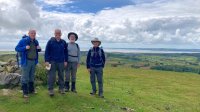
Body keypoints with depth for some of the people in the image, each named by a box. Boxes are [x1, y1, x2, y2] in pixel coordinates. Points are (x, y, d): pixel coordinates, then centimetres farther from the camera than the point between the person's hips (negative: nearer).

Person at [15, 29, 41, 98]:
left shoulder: (36, 41, 9)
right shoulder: (23, 40, -9)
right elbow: (17, 48, -8)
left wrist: (39, 49, -3)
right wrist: (25, 48, -23)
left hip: (33, 61, 6)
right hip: (26, 61, -6)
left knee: (32, 76, 16)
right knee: (25, 77, -3)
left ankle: (31, 89, 29)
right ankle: (25, 92, 7)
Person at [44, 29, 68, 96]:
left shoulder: (63, 42, 7)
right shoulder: (50, 41, -1)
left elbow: (65, 52, 12)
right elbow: (46, 52, -2)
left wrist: (66, 61, 8)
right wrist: (46, 61, -9)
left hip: (61, 62, 3)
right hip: (52, 62, -3)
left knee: (61, 76, 9)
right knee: (51, 76, -1)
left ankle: (61, 88, 21)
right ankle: (50, 90, 8)